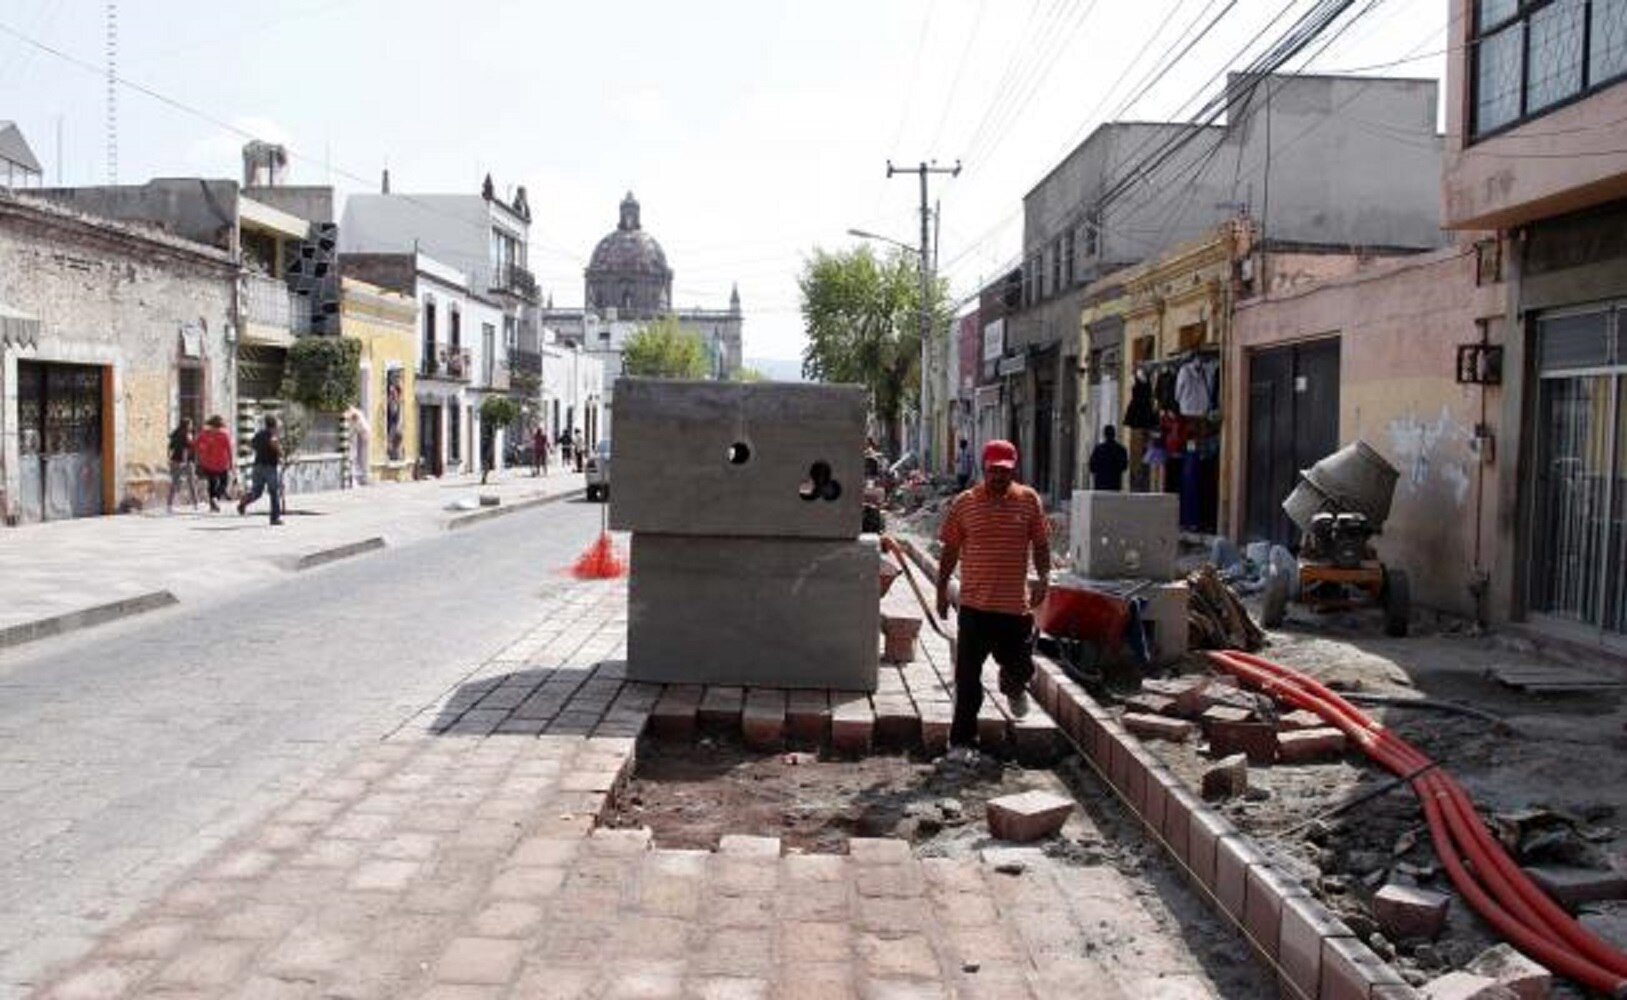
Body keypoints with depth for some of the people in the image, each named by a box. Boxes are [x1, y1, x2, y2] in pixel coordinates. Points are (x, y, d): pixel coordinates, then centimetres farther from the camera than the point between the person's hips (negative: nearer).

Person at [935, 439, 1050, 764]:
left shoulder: (1029, 500, 2)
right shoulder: (963, 503, 0)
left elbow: (1040, 544, 8)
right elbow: (950, 549, 7)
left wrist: (1043, 578, -6)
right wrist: (942, 588, 7)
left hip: (1016, 604, 1)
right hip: (975, 604, -1)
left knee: (1021, 667, 11)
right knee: (968, 678, 1)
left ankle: (1013, 687, 49)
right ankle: (962, 742, 11)